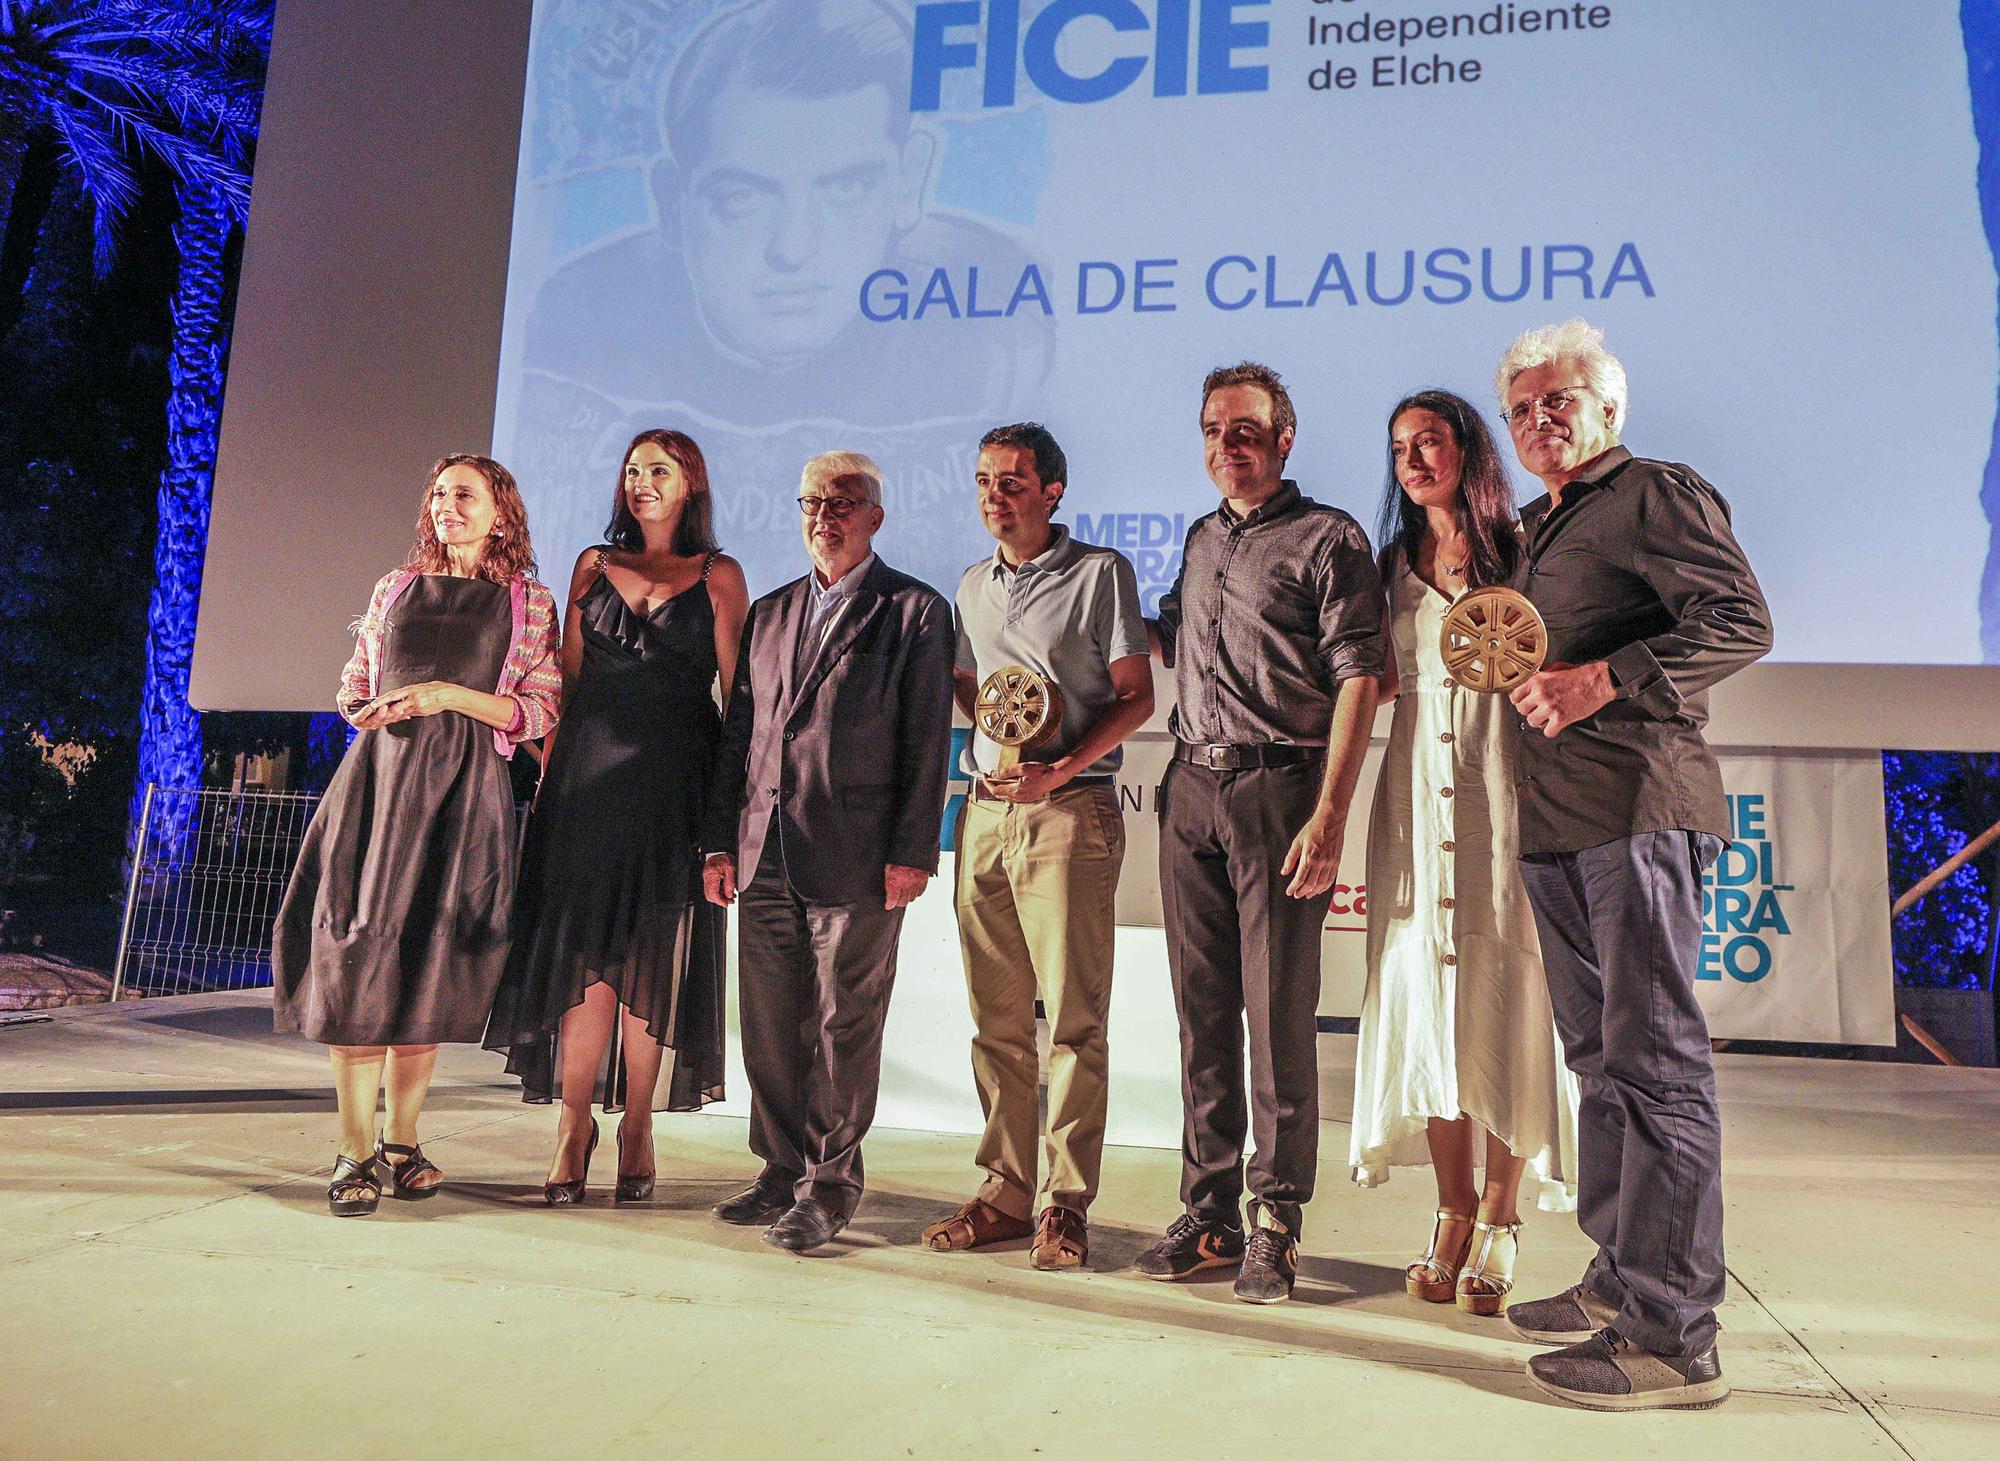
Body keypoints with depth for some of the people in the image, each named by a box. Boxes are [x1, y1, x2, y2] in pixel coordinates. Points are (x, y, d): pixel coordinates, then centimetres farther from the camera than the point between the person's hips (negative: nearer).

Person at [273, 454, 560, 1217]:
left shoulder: (530, 603, 6)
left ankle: (401, 1145, 12)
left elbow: (538, 713, 1)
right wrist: (368, 711, -3)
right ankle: (355, 1151, -2)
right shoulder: (395, 587, 16)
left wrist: (451, 696, -12)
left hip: (465, 788, -2)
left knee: (430, 962, 0)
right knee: (358, 950, -7)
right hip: (380, 774, 2)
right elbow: (353, 688, 20)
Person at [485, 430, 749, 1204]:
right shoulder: (593, 566, 15)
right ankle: (575, 1122, 7)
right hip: (591, 771, 2)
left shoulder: (719, 577, 7)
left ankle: (637, 1125, 9)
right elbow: (565, 679, 13)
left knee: (651, 958, 0)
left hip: (673, 782, -2)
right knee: (583, 948, 0)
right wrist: (550, 772, 5)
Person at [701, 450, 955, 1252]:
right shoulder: (769, 613, 18)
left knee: (844, 1027, 2)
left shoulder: (914, 611, 1)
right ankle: (783, 1174, 25)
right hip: (766, 856, 5)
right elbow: (737, 735, 17)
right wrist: (720, 841, 11)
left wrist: (912, 853, -10)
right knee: (770, 1027, 10)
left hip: (856, 856, -5)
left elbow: (927, 742, -4)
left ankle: (829, 1188, 16)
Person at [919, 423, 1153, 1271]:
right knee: (997, 1017, 7)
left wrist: (1061, 769, -14)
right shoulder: (973, 586, 19)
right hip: (985, 813, 6)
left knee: (1073, 1017, -5)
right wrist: (993, 753, 5)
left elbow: (1136, 698, -3)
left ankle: (1065, 1204, 2)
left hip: (1070, 812, -5)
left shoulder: (1100, 573, 1)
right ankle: (1006, 1190, 15)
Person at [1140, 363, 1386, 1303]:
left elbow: (1357, 678, -9)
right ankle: (1209, 1214, 17)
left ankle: (1275, 1224, 8)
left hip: (1278, 789, -6)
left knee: (1279, 1013, -2)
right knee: (1203, 1012, 8)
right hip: (1190, 791, 6)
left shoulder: (1328, 539, -1)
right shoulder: (1202, 540, 19)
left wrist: (1328, 815, -16)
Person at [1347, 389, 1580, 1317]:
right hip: (1418, 794, 4)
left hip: (1502, 791, -3)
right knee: (1427, 995, 2)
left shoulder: (1521, 548, 4)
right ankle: (1453, 1216, 12)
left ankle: (1498, 1224, 8)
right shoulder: (1396, 563, 17)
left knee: (1501, 999, -3)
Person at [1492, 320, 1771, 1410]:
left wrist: (1603, 679, -20)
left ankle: (1673, 1335, -3)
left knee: (1654, 1060, -8)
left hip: (1639, 807, -8)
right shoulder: (1533, 528, 24)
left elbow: (1741, 621, -12)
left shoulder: (1659, 495, 0)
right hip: (1554, 822, 9)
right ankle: (1620, 1279, 23)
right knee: (1599, 1059, 13)